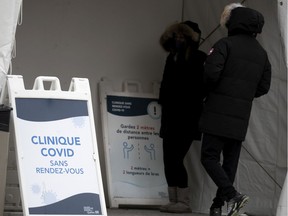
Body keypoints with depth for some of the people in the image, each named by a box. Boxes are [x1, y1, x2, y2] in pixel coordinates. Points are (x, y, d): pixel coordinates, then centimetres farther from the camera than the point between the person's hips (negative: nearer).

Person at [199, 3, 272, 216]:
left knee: (209, 157, -4)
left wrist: (209, 90, 1)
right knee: (230, 161, 11)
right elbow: (264, 86, 12)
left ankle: (232, 195, -22)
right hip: (242, 117, 6)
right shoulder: (261, 53, 13)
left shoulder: (225, 44, -7)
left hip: (219, 113, -6)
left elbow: (211, 73, -18)